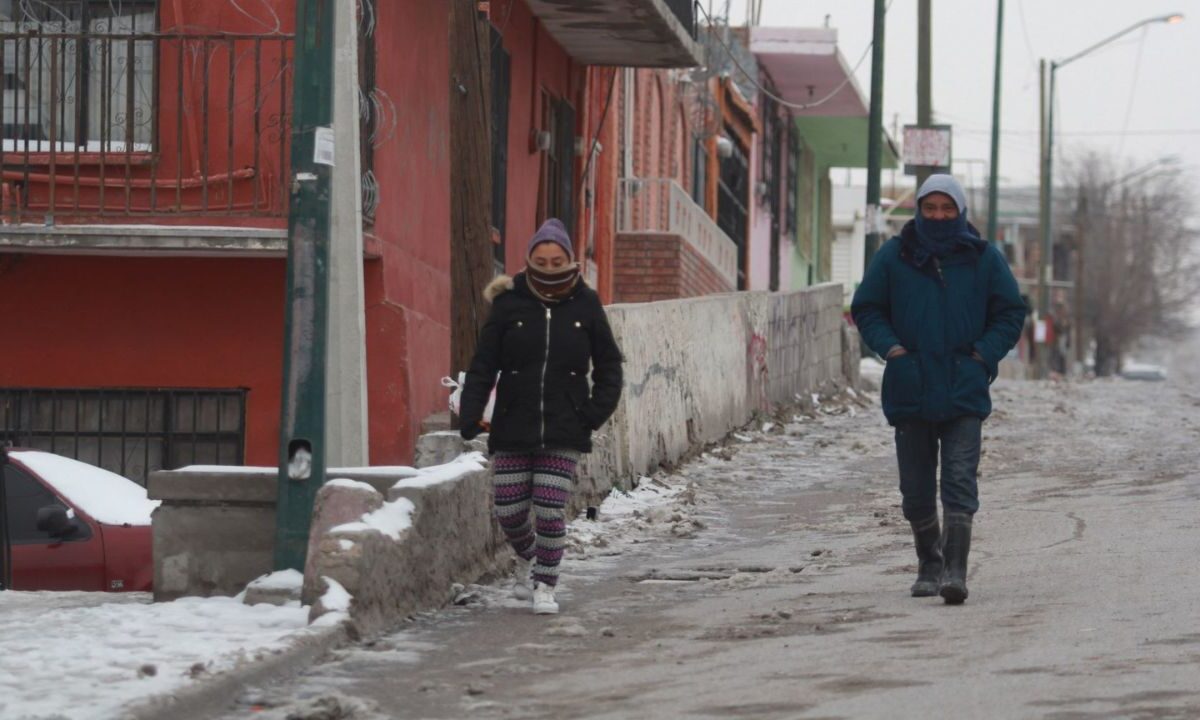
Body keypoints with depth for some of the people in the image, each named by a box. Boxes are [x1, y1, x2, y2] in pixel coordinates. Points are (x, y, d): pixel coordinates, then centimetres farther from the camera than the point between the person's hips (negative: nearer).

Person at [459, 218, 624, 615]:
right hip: (512, 429, 1)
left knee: (550, 511, -7)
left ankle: (545, 585, 11)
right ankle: (527, 557, 35)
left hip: (564, 433, -1)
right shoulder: (510, 304, -1)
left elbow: (609, 366, 10)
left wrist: (595, 413, -2)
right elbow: (483, 365, 0)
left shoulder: (585, 305, 2)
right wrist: (470, 415, -11)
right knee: (509, 511, 3)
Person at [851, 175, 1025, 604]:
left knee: (960, 483, -12)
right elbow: (866, 309, 11)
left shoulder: (983, 258, 4)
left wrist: (984, 354, -4)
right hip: (909, 390, 2)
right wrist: (890, 347, -6)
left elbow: (1010, 313, 10)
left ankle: (955, 569, -16)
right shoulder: (893, 257, 5)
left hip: (964, 392, -2)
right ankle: (929, 566, 24)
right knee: (916, 489, 8)